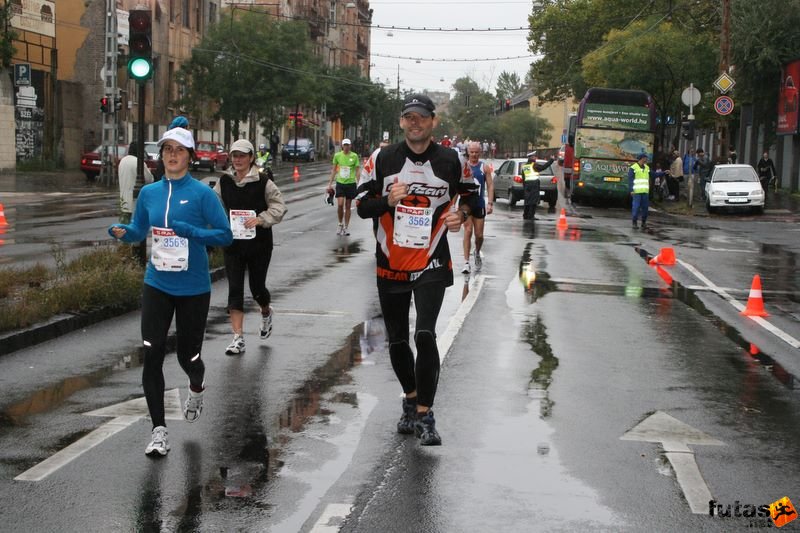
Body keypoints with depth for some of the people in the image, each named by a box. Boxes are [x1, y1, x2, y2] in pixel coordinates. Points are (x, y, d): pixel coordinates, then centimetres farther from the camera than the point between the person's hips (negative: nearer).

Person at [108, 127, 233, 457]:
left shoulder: (202, 193, -8)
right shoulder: (149, 193, 4)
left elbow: (225, 235, -9)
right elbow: (139, 230, 16)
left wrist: (192, 232, -25)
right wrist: (122, 231, -6)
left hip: (193, 288, -3)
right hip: (157, 285, 3)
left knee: (188, 356, 8)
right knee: (152, 354, -10)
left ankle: (196, 390, 46)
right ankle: (159, 431, -2)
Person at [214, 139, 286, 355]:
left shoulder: (263, 182, -8)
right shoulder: (224, 182, 3)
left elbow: (279, 206, -8)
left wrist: (261, 219, -22)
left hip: (259, 242, -3)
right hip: (233, 243, 3)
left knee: (257, 287, 8)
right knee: (234, 289, -3)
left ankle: (266, 313, 44)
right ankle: (238, 338, -2)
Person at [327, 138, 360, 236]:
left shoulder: (354, 156, -3)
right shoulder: (337, 155, 1)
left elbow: (357, 171, 3)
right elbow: (334, 170, 10)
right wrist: (330, 183, 8)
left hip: (351, 183, 0)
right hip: (340, 183, 0)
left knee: (348, 206, 6)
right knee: (340, 205, -10)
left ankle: (346, 227, 15)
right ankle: (340, 224, 12)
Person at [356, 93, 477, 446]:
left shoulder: (450, 160, 0)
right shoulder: (382, 159, -1)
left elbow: (468, 194, 14)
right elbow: (362, 206, 0)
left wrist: (461, 215, -7)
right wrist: (388, 199, -20)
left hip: (431, 265, -2)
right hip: (391, 266, 2)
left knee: (425, 336, -17)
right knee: (397, 341, 13)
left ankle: (424, 416, -8)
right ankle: (411, 400, 36)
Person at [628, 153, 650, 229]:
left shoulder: (647, 168, 15)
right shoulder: (633, 168, -4)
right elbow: (630, 180, -5)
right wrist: (631, 190, -13)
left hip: (645, 191, 6)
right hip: (636, 191, -6)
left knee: (645, 207, 4)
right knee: (636, 207, -7)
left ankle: (644, 222, 12)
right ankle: (635, 222, 0)